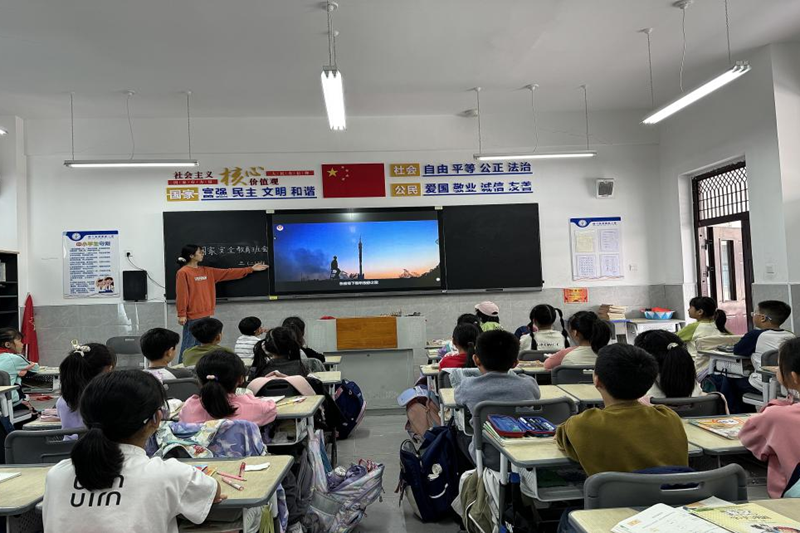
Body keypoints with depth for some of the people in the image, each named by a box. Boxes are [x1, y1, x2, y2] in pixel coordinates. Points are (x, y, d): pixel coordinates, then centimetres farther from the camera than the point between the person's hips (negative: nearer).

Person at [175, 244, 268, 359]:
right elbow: (181, 295, -12)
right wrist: (182, 314, -16)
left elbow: (228, 273, 15)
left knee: (198, 345, 11)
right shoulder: (183, 273, -9)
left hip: (205, 315, 8)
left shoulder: (207, 271, 13)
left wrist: (251, 269, 15)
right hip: (192, 316, -7)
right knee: (189, 345, -4)